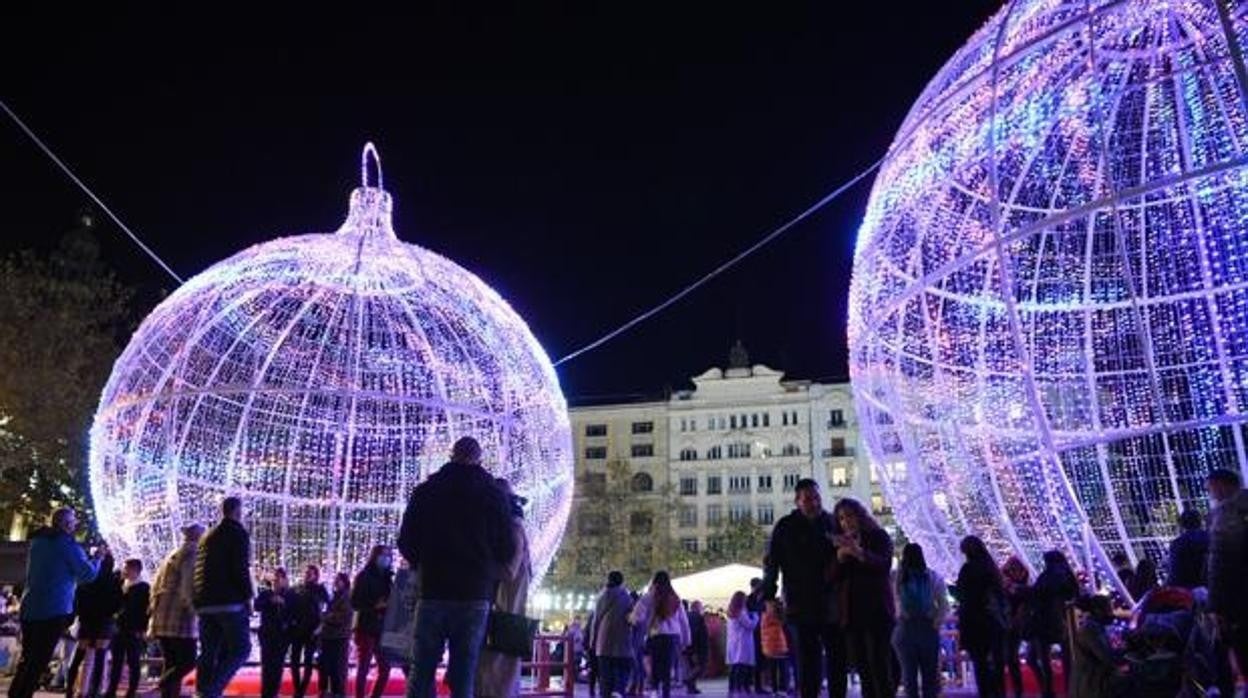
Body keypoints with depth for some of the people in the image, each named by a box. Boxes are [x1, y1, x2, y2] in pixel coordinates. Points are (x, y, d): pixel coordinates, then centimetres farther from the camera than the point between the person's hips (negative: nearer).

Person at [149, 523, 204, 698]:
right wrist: (195, 611, -7)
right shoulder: (192, 555, -8)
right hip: (179, 618, -9)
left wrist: (156, 610, 27)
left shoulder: (172, 556, 20)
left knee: (172, 665, 10)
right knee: (188, 661, -7)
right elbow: (188, 589, -16)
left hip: (162, 619, 9)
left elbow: (156, 586, 23)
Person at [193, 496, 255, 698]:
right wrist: (248, 596, -7)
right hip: (230, 601, -8)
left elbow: (200, 570, 20)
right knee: (240, 649, -3)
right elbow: (241, 568, -13)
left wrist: (199, 599, 21)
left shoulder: (207, 536, 21)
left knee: (208, 652, 9)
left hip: (205, 602, 8)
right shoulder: (238, 532, -3)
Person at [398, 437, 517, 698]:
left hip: (433, 593, 1)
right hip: (475, 597, 0)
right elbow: (508, 549, 0)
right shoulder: (495, 495, 0)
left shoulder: (425, 491, 4)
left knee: (422, 672, 7)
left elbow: (406, 542, 5)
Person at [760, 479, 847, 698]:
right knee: (809, 663, 1)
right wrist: (769, 597, -11)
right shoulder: (786, 527, -1)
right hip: (803, 607, -3)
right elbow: (771, 564, -3)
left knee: (838, 661, 9)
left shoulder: (833, 523, 6)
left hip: (833, 606, 3)